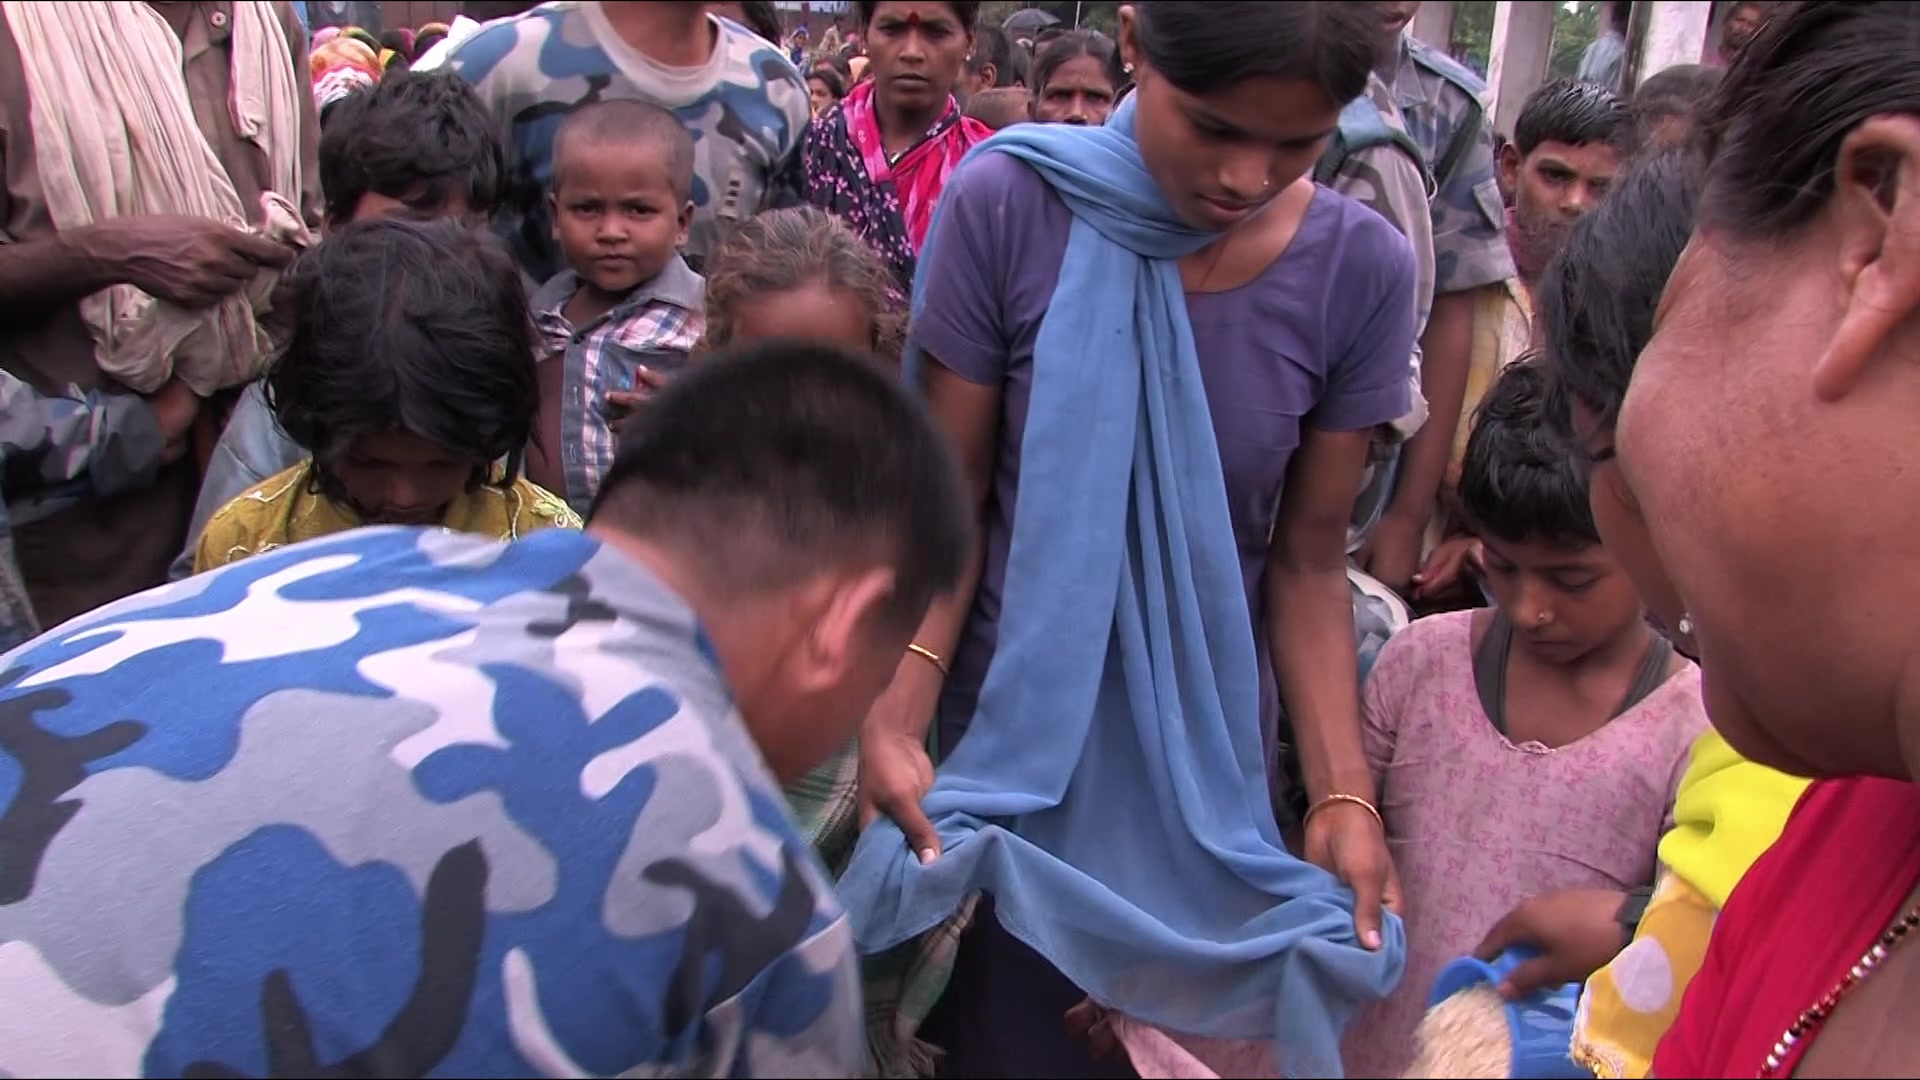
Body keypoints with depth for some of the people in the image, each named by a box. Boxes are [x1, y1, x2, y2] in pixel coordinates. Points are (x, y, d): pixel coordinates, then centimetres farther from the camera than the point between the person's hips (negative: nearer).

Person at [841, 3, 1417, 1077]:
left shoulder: (1361, 269, -11)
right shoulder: (1008, 207, -16)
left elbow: (1308, 560, -3)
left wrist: (1345, 793, -10)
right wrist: (897, 716, -21)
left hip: (1208, 753, 2)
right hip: (1011, 734, -1)